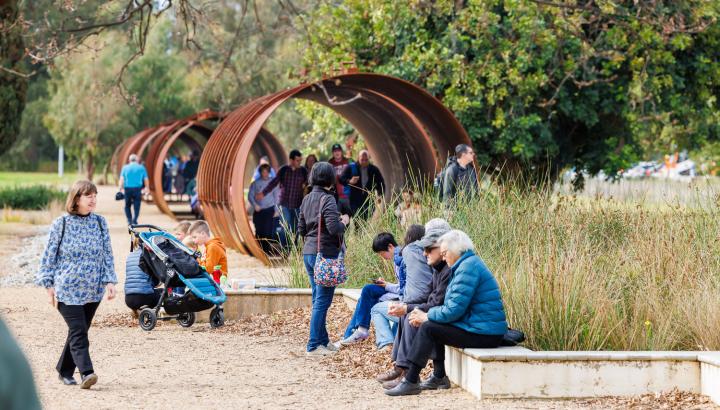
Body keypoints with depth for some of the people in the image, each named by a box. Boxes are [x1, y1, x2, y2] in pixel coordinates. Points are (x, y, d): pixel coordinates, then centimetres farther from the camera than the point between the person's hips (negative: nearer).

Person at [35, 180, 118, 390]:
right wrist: (49, 285, -2)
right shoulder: (62, 224, -4)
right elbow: (50, 255, 0)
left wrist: (110, 281, 1)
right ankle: (86, 372, -21)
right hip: (67, 289, -4)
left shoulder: (100, 222, 6)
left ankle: (65, 370, 23)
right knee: (78, 331, -14)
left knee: (79, 331, 10)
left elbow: (107, 254, 9)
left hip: (93, 289, 4)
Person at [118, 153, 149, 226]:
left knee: (127, 205, 14)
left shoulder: (125, 167, 7)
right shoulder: (141, 168, 6)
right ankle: (134, 220, -10)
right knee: (136, 205, 4)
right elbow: (146, 180, 6)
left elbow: (121, 179, -1)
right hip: (137, 189, -1)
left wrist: (121, 189, -1)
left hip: (127, 189, 1)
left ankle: (129, 220, 7)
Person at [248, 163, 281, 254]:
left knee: (269, 230, -9)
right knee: (259, 231, 1)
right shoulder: (255, 183, 4)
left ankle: (268, 248, -3)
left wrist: (276, 210, 4)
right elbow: (250, 195, 5)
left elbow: (276, 196, 10)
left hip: (269, 210, -1)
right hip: (258, 210, 1)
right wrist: (255, 205, -11)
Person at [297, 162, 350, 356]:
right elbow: (334, 228, -22)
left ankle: (323, 340, 23)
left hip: (308, 253, 8)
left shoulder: (306, 199, 11)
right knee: (322, 301, -4)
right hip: (325, 253, -8)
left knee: (318, 299, 16)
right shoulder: (327, 199, -14)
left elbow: (301, 229, 15)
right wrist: (344, 222, -4)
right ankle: (313, 346, -3)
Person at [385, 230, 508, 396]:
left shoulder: (468, 268, -16)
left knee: (428, 328, -11)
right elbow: (453, 306, 17)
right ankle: (439, 378, 19)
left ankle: (410, 382, -7)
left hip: (483, 333, -10)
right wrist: (427, 315, 4)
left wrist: (427, 316, -6)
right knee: (434, 324, 18)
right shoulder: (469, 264, 18)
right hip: (484, 328, 10)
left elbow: (454, 309, -21)